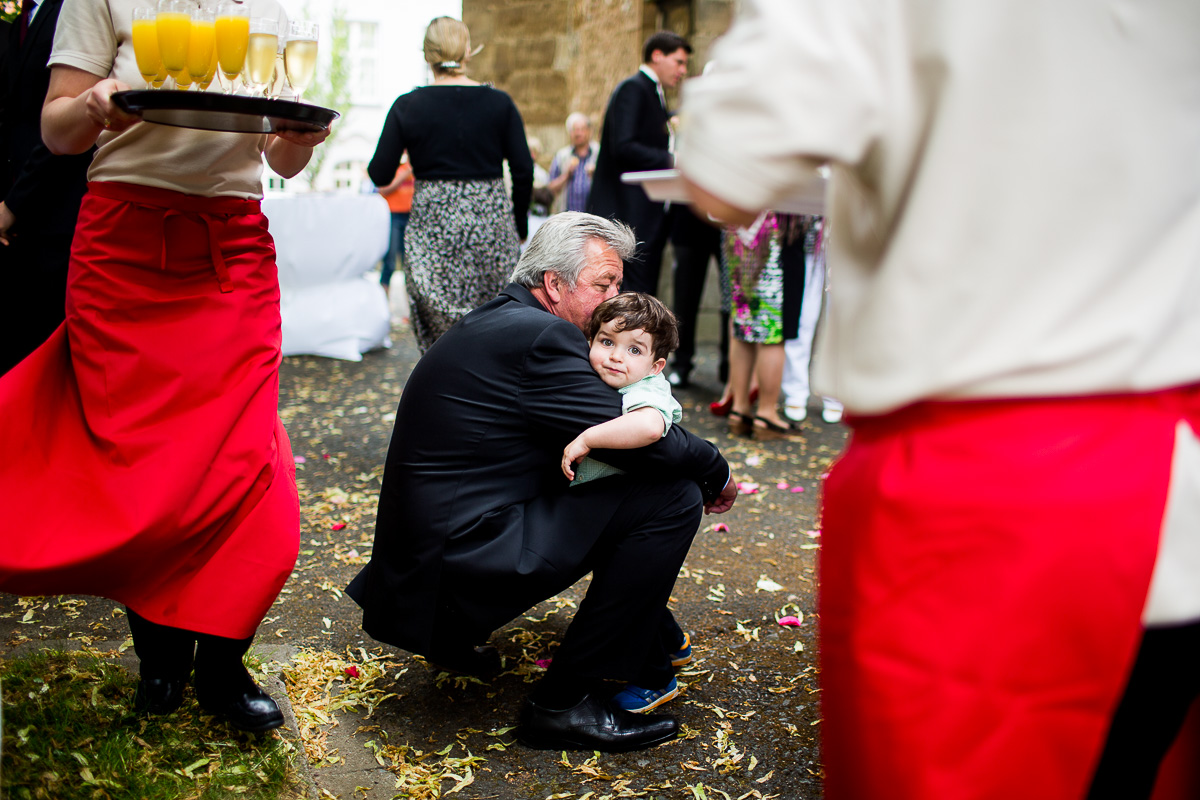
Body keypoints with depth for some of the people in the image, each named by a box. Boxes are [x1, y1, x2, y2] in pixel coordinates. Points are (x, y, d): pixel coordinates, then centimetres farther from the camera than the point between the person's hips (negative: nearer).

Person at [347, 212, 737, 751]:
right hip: (460, 561, -10)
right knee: (673, 498, -12)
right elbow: (638, 441, -17)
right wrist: (717, 472, 2)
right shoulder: (539, 337, -16)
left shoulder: (495, 323, 15)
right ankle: (565, 701, -4)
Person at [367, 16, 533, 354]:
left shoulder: (408, 107, -1)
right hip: (491, 224, 1)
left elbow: (380, 175, -1)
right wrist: (519, 225, 13)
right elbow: (523, 172, 0)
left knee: (439, 335, 4)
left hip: (432, 227, -1)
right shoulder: (499, 103, 1)